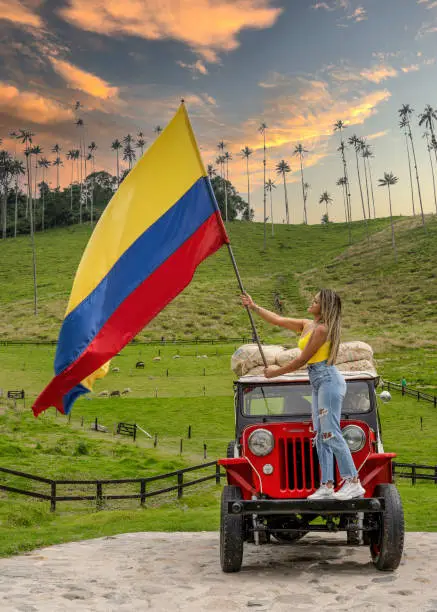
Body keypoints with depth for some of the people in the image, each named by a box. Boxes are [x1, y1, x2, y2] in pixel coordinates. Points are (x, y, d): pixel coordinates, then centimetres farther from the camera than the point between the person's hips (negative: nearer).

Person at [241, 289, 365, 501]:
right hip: (318, 383, 10)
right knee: (321, 435, 7)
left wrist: (276, 372, -2)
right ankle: (327, 486, 9)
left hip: (328, 380, -10)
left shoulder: (322, 329, -13)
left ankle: (354, 483, -7)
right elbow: (278, 320, 21)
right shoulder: (307, 325, 15)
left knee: (331, 433, -11)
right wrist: (254, 307, 21)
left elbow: (301, 360, -11)